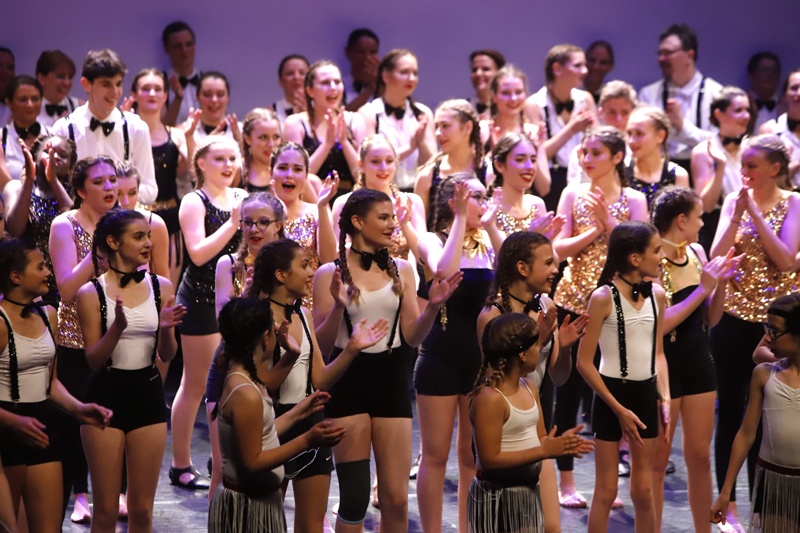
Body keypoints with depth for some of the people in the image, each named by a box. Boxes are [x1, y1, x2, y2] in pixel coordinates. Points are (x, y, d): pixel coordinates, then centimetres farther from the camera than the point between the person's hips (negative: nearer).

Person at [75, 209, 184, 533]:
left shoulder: (161, 287, 2)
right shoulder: (92, 293, -6)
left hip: (148, 395, 3)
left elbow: (167, 355, 5)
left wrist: (166, 329, -16)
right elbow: (94, 359, -7)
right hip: (106, 395, -3)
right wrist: (118, 328, -24)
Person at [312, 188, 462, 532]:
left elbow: (412, 336, 4)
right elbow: (322, 345, -7)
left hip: (391, 382, 3)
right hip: (348, 382, -3)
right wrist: (338, 307, -23)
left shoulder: (401, 270, 7)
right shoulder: (330, 273, -5)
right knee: (355, 497, 0)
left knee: (396, 498, 3)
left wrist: (433, 306, -12)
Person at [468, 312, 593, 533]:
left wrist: (559, 443, -9)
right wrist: (544, 451, -24)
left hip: (528, 491, 9)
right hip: (497, 497, -9)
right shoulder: (489, 399, -22)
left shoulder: (530, 388, 6)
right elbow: (490, 459, -24)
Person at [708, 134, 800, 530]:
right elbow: (715, 257, -5)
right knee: (730, 409, 6)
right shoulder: (733, 200, 2)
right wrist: (737, 214, -15)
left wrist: (755, 212, -16)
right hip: (733, 316, 2)